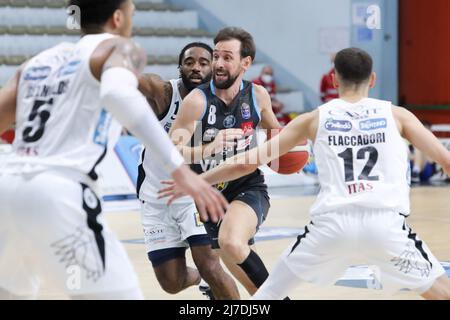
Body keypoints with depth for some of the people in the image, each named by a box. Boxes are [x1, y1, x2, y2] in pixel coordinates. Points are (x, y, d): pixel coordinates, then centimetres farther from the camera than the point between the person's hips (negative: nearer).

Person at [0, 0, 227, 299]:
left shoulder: (39, 61, 23)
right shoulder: (120, 48, 5)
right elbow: (117, 93, -18)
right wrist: (180, 170, -23)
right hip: (58, 193, -7)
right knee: (119, 293, 0)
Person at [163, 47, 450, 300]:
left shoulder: (316, 119, 15)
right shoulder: (396, 115, 14)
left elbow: (250, 161, 15)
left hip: (332, 223, 1)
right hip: (386, 223, -1)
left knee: (269, 291, 19)